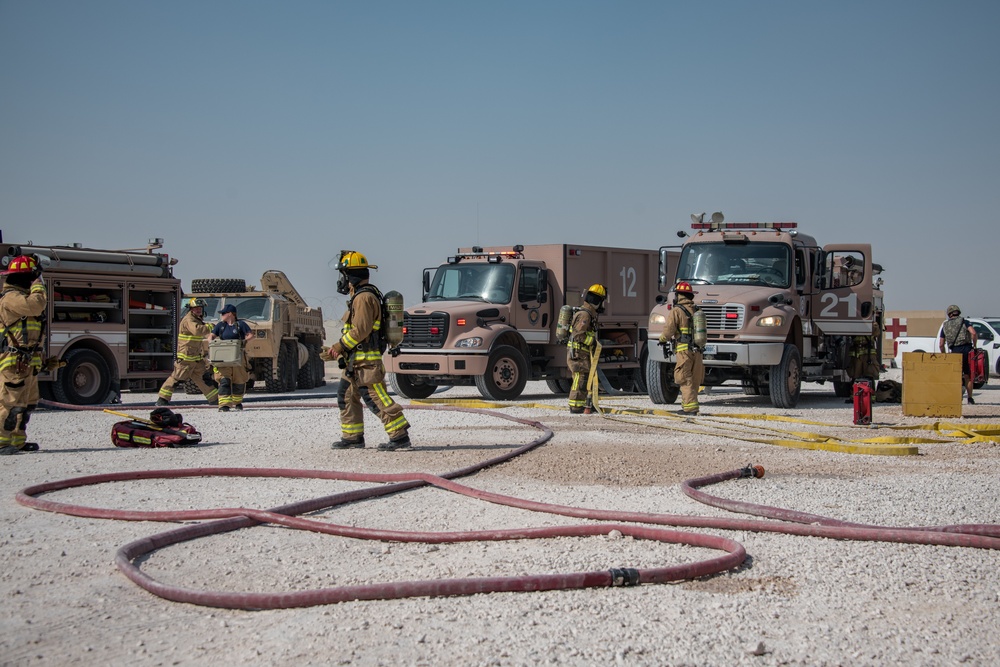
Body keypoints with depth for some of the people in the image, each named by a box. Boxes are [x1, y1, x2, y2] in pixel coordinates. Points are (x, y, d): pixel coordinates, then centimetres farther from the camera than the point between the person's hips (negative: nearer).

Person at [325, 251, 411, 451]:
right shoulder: (360, 297, 18)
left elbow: (360, 330, -23)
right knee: (346, 396, 15)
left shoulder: (364, 297, -16)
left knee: (378, 399, -10)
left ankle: (400, 436, -10)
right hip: (356, 360, 11)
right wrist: (336, 351, 17)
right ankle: (352, 437, 21)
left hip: (366, 361, -11)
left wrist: (338, 347, -15)